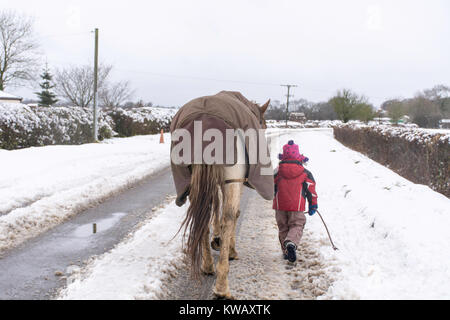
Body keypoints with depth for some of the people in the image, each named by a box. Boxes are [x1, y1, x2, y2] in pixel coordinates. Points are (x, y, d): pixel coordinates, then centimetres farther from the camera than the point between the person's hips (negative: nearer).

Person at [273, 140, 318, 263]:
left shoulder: (277, 171, 3)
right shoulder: (304, 172, 1)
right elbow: (311, 189, 3)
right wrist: (313, 205, 12)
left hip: (280, 205, 2)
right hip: (297, 206, -2)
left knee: (283, 228, 15)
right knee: (297, 226, 2)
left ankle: (286, 252, 15)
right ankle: (291, 243, -27)